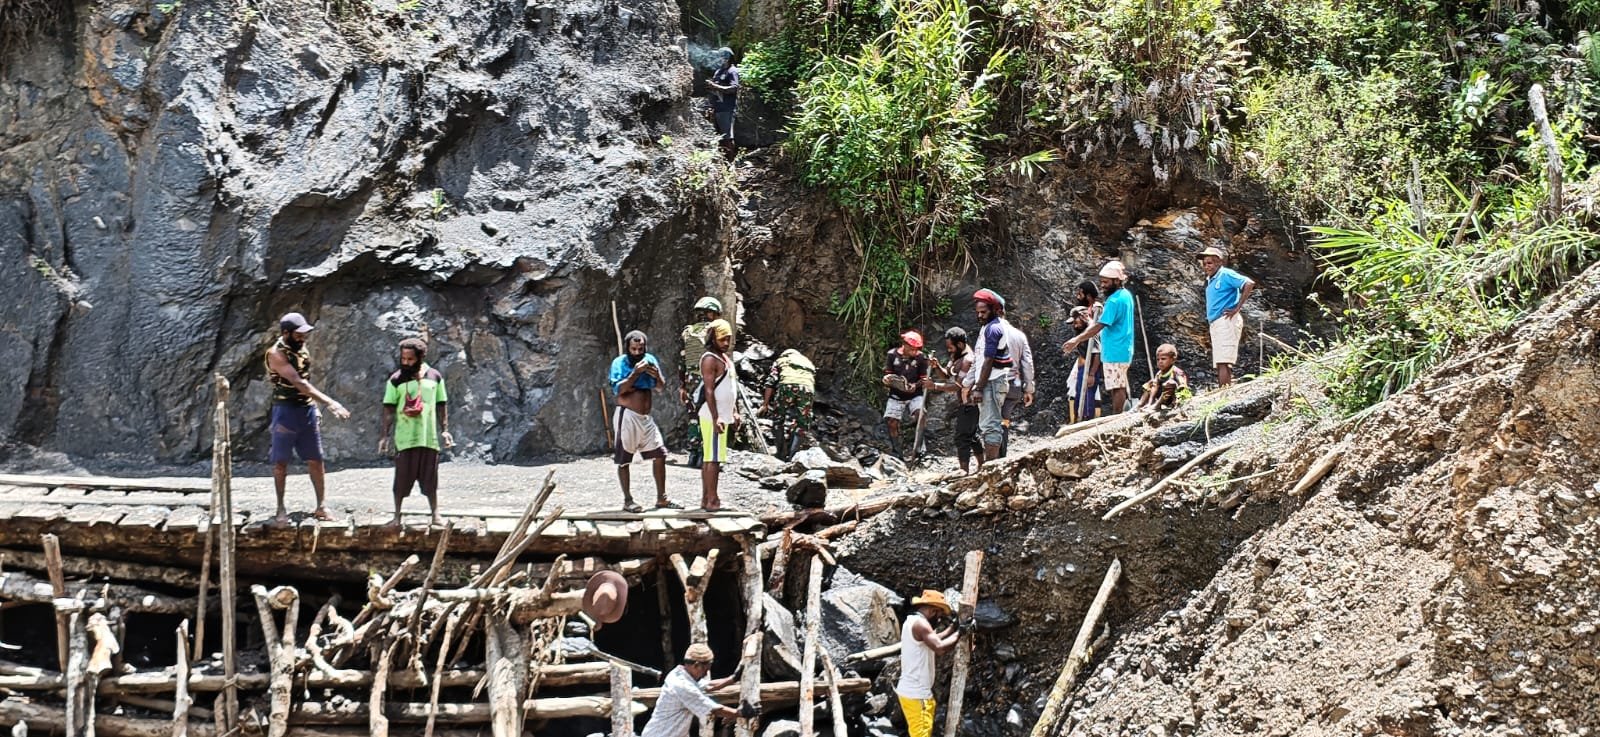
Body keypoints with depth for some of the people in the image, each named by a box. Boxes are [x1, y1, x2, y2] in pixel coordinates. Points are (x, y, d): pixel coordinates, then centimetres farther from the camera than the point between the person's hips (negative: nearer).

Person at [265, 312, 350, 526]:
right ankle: (281, 508, 10)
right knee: (281, 462, 2)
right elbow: (299, 383, -27)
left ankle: (321, 506, 12)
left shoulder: (302, 348, 6)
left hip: (308, 409, 6)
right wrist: (329, 403, -33)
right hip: (286, 410, -6)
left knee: (315, 460, 5)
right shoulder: (276, 354, -17)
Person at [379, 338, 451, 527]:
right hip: (405, 438, -1)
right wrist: (385, 435, -5)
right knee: (402, 478, 2)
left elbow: (442, 405, 10)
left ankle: (435, 515, 16)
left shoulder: (434, 376, 4)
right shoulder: (396, 380, -2)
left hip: (429, 437, 1)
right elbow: (389, 410, -1)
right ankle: (397, 516, 11)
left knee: (430, 478, 8)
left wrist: (444, 430, 5)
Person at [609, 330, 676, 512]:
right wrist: (635, 373, -23)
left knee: (659, 455, 6)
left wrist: (657, 376, -11)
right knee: (623, 460, 0)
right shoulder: (619, 363, -7)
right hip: (627, 416, -6)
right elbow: (618, 389, -17)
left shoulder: (650, 360, 8)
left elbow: (660, 387, 10)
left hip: (646, 417, 6)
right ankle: (628, 501, 7)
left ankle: (661, 498, 14)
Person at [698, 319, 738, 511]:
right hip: (713, 416, -10)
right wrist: (716, 418, -23)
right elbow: (709, 391, -19)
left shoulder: (726, 358, 17)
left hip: (723, 415, 10)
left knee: (708, 458, 11)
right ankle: (712, 501, -10)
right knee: (713, 458, -10)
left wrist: (734, 412, 21)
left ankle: (706, 499, 15)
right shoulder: (710, 359, -13)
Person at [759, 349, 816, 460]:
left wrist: (765, 404, 12)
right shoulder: (809, 364, 39)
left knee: (780, 420, 8)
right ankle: (792, 453, -5)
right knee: (802, 423, 7)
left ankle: (782, 453, -1)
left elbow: (771, 382, 14)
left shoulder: (781, 360, 28)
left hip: (787, 385, -2)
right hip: (807, 388, 2)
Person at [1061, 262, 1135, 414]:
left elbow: (1099, 326, -22)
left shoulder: (1114, 301, -19)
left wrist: (1077, 340, -22)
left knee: (1116, 388, -6)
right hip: (1124, 350, 10)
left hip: (1115, 352, -10)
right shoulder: (1126, 295, 11)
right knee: (1120, 387, 13)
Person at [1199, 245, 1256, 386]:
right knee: (1221, 364, 7)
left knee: (1223, 363, -17)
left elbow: (1249, 284, -19)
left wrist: (1237, 308, -18)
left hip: (1226, 322, -10)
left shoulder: (1226, 274, -7)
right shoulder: (1210, 280, 19)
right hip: (1215, 324, 10)